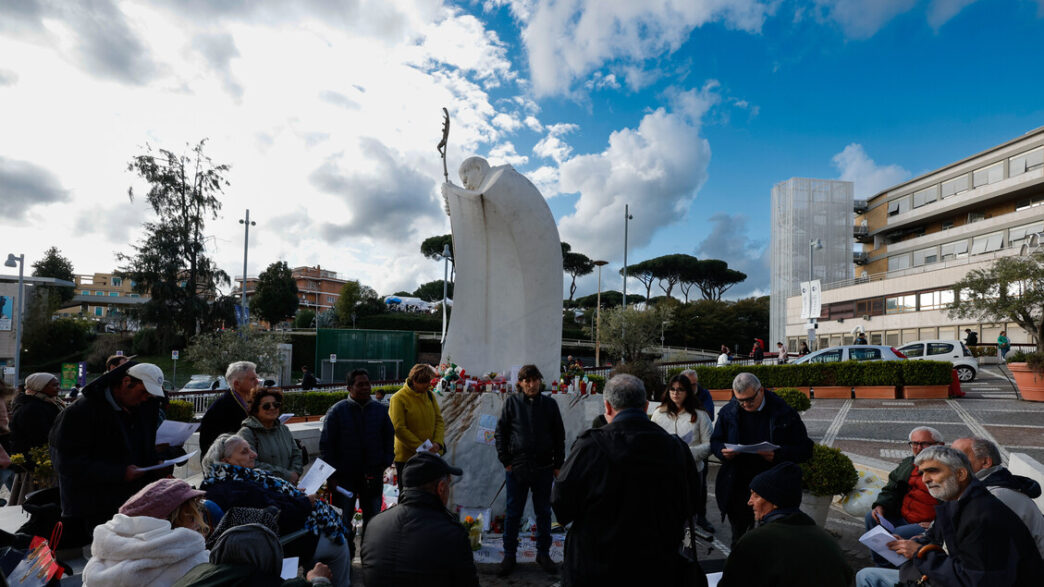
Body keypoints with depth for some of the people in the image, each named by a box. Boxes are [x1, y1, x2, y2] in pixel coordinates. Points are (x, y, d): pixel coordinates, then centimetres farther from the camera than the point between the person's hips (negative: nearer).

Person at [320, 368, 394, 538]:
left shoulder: (380, 409, 3)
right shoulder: (337, 411, -6)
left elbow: (390, 438, 12)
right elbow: (326, 445, -4)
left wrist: (386, 463, 1)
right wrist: (331, 476, -8)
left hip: (373, 475, 3)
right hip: (344, 476, -3)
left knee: (373, 519, 13)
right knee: (342, 521, 7)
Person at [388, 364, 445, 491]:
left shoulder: (429, 395, 6)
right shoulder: (399, 398, -12)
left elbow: (439, 420, 7)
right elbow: (399, 429, -16)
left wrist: (437, 443, -10)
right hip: (407, 457, -5)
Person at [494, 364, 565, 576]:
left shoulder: (550, 404, 3)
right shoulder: (511, 402, 0)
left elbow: (559, 436, 8)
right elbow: (500, 432, 3)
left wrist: (558, 465, 4)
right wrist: (505, 461, -3)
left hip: (544, 468, 1)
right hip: (516, 467, -1)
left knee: (543, 513, 11)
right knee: (513, 513, 8)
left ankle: (543, 553, 26)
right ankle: (509, 555, 21)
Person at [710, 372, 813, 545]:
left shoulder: (785, 413, -8)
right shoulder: (728, 412, 0)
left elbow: (805, 449, -8)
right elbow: (715, 442, 10)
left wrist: (778, 455, -25)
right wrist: (723, 452, -13)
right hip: (738, 490, 2)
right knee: (739, 538, 16)